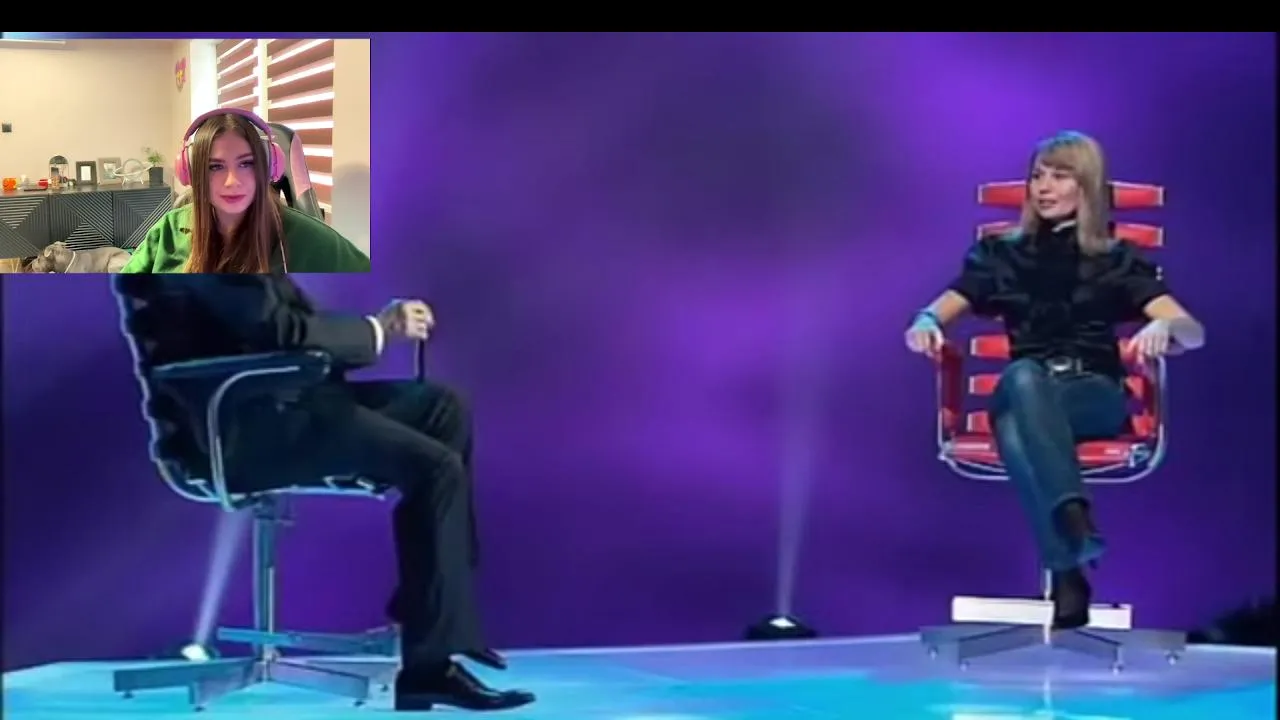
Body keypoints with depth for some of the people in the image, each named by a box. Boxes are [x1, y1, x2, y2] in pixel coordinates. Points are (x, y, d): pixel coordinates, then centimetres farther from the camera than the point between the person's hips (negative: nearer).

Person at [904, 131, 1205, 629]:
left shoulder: (1116, 260, 14)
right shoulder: (1001, 254, 20)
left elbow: (1194, 333, 3)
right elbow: (934, 315, 14)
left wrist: (1162, 328, -22)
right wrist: (925, 324, -13)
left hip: (1095, 396, -1)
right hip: (1023, 393, 1)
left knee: (1018, 428, -38)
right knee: (1022, 377, -39)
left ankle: (1064, 567, -49)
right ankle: (1075, 522, -55)